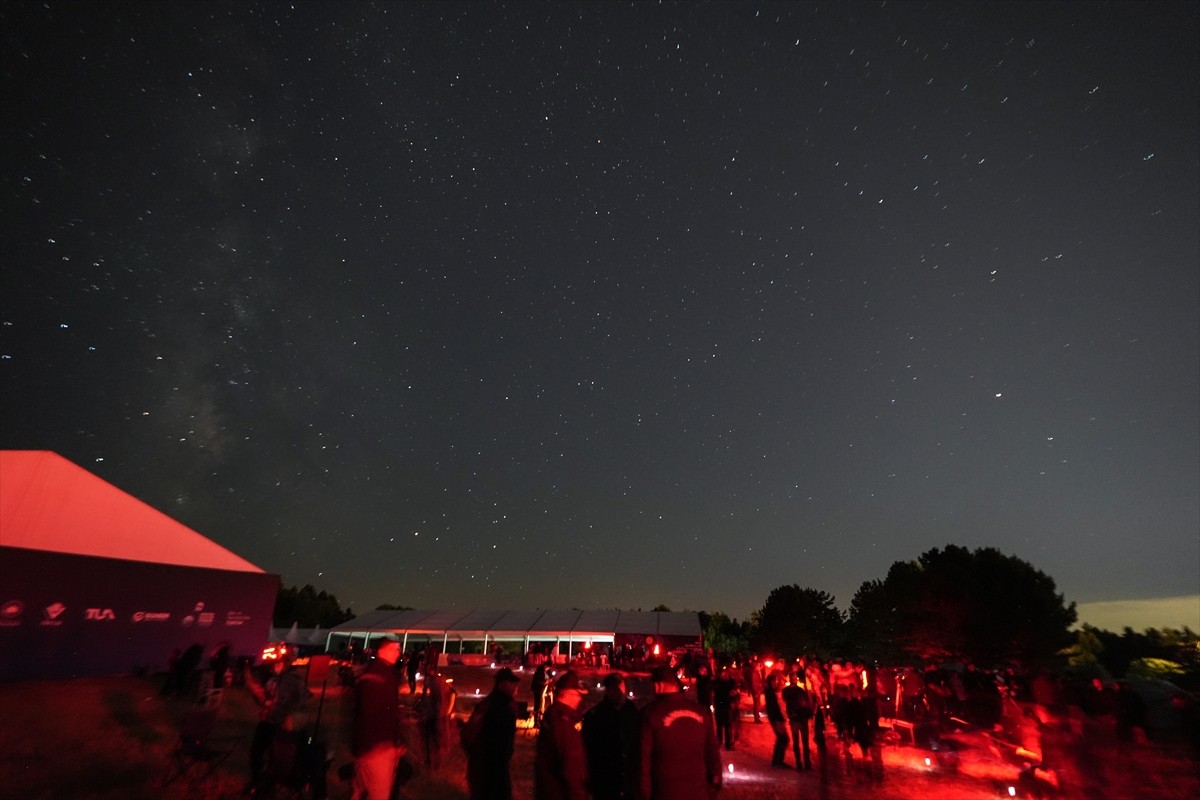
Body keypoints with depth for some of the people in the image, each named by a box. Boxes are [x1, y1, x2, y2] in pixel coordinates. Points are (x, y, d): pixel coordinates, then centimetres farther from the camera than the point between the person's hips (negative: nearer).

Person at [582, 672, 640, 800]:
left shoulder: (634, 712, 3)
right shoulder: (594, 715, -6)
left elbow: (641, 745, 8)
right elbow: (589, 751, -3)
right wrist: (591, 781, -6)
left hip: (631, 784, 3)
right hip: (605, 785, -2)